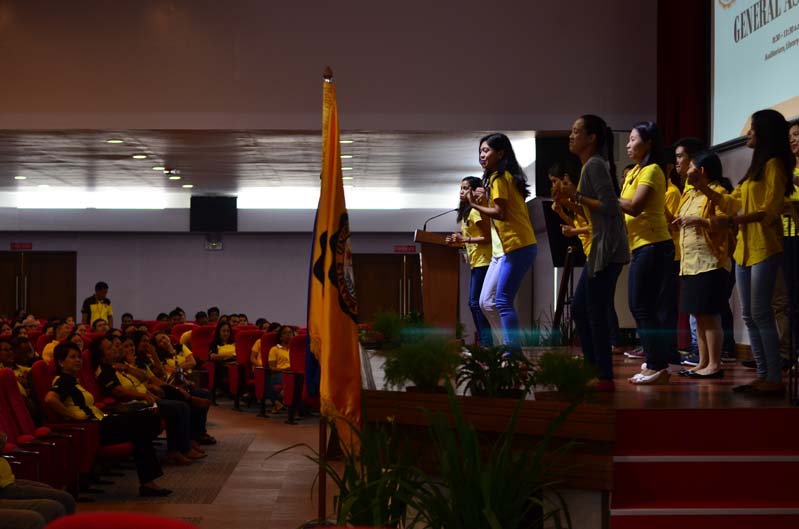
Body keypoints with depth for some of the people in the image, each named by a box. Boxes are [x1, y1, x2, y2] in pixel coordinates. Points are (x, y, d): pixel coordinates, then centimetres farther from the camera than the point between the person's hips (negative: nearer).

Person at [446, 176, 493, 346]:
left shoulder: (475, 211, -11)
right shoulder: (467, 212, 19)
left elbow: (489, 237, -16)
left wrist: (465, 239, -18)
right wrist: (458, 241, 9)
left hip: (483, 262, -10)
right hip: (476, 262, 10)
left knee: (476, 302, -13)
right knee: (474, 303, 8)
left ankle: (486, 342, -15)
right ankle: (483, 341, 9)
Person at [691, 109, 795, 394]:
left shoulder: (773, 164, -6)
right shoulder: (756, 166, 21)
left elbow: (770, 209, -15)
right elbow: (733, 202, 20)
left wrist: (740, 218, -23)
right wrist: (702, 188, 15)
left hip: (764, 249, -9)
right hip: (744, 249, 9)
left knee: (761, 314, -10)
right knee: (750, 316, 7)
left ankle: (775, 378, -7)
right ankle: (763, 375, 10)